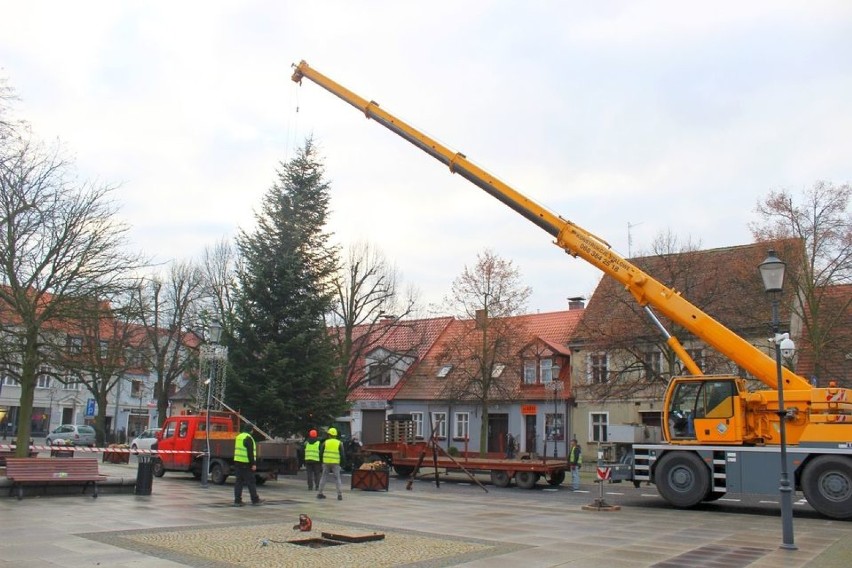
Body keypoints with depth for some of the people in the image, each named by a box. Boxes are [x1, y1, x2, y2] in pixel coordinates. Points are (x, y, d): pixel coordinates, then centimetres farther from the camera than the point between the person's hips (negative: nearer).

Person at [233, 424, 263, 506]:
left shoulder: (238, 437, 14)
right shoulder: (248, 438, -14)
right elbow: (250, 453, -19)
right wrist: (253, 464, -17)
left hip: (237, 462, 8)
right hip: (246, 463, -8)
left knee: (239, 482, 9)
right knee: (251, 482, 0)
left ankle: (237, 501, 7)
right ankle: (255, 500, 6)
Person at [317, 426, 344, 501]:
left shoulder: (325, 442, 3)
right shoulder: (339, 443, 1)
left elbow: (321, 453, 5)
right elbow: (342, 454, -1)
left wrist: (321, 462, 16)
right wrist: (341, 463, 9)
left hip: (326, 463, 1)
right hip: (335, 463, -1)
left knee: (324, 477, 12)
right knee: (337, 478, 3)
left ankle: (320, 493, 12)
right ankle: (339, 494, -5)